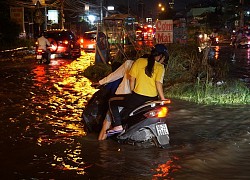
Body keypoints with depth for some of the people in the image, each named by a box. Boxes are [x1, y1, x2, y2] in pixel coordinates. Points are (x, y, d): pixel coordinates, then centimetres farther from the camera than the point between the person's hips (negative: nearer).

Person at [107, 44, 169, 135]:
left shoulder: (139, 61, 3)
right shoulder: (160, 67, 1)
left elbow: (132, 79, 3)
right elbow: (158, 83, -9)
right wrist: (163, 100, -4)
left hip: (138, 97, -3)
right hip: (152, 100, 3)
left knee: (112, 101, 12)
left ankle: (118, 126, -2)